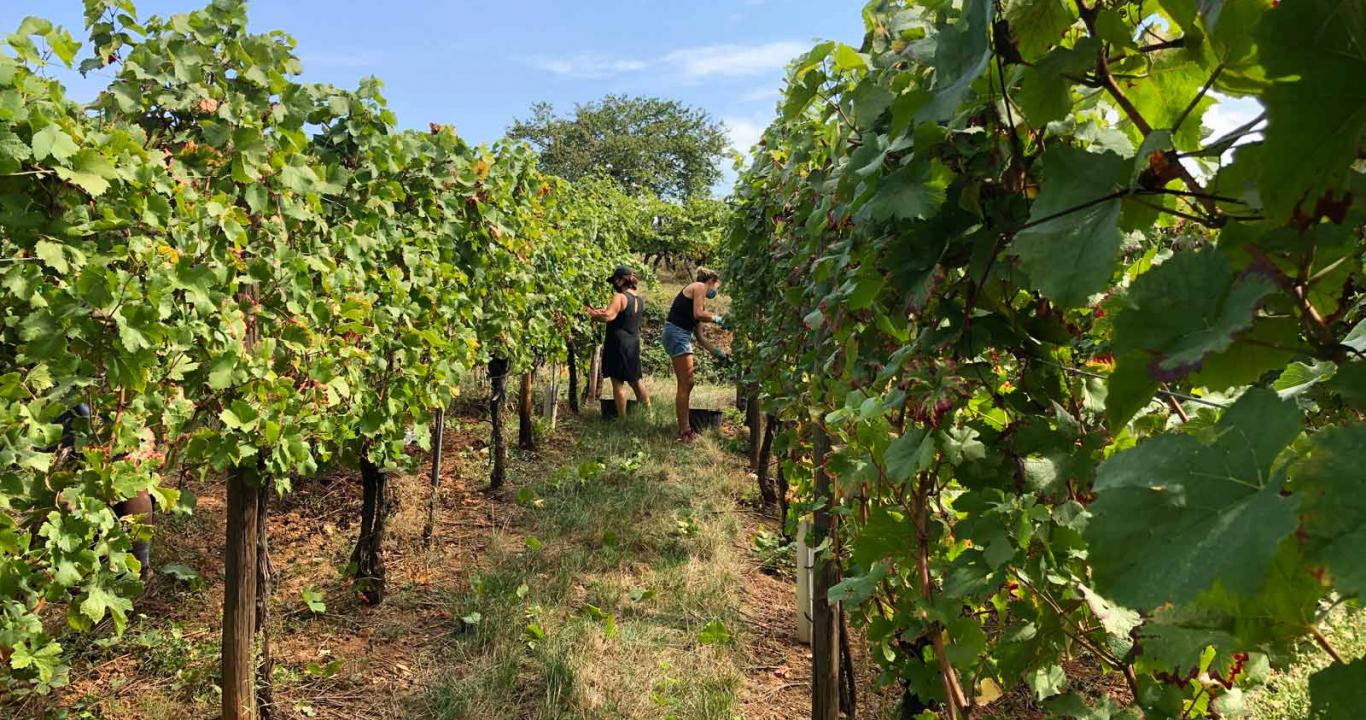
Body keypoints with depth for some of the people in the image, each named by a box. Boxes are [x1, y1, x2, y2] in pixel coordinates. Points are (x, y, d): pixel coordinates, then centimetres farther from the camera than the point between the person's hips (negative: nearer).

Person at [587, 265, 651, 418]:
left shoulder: (620, 297, -14)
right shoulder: (640, 299, 11)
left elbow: (608, 317, -26)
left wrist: (590, 312, -14)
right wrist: (606, 310, 14)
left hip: (618, 344, -8)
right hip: (634, 344, 8)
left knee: (618, 383, -2)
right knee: (635, 381, 18)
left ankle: (622, 418, -1)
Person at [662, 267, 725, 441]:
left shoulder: (700, 298, 25)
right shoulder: (699, 287, 1)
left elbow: (699, 337, 24)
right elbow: (698, 314, -15)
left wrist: (715, 351, 21)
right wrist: (717, 319, -1)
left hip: (681, 336, 10)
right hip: (677, 334, -10)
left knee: (686, 385, 13)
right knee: (686, 385, -7)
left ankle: (685, 427, 20)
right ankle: (684, 431, -4)